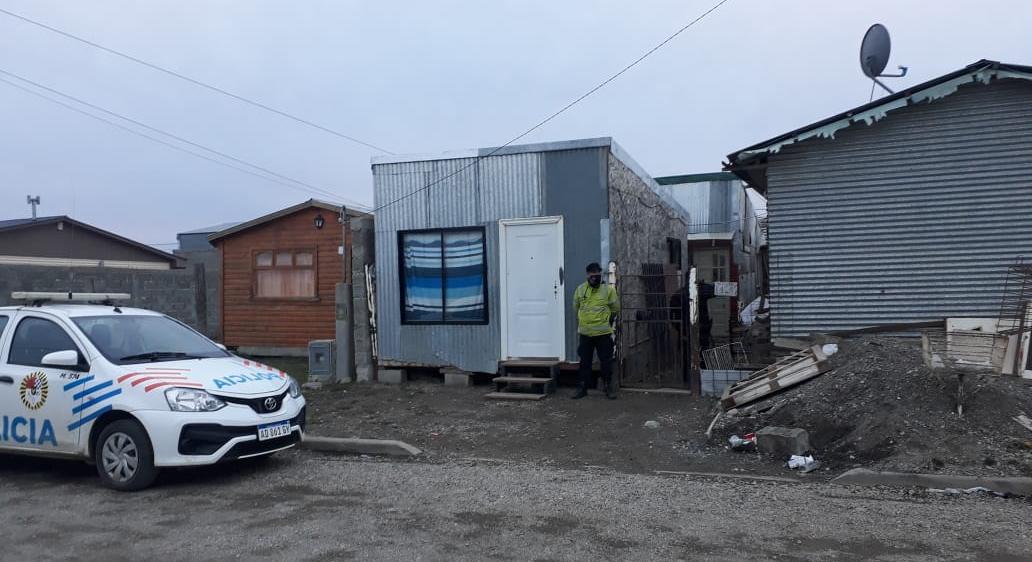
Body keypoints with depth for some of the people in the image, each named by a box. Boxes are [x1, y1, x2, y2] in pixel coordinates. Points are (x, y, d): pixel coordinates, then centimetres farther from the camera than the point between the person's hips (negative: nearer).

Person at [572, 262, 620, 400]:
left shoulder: (609, 289, -5)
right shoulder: (580, 289, 1)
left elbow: (615, 309, 4)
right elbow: (576, 308, 14)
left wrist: (606, 321, 10)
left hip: (603, 333, -2)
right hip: (585, 333, 2)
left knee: (606, 361, 5)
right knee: (585, 362, 10)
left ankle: (608, 387, 16)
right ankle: (582, 388, 17)